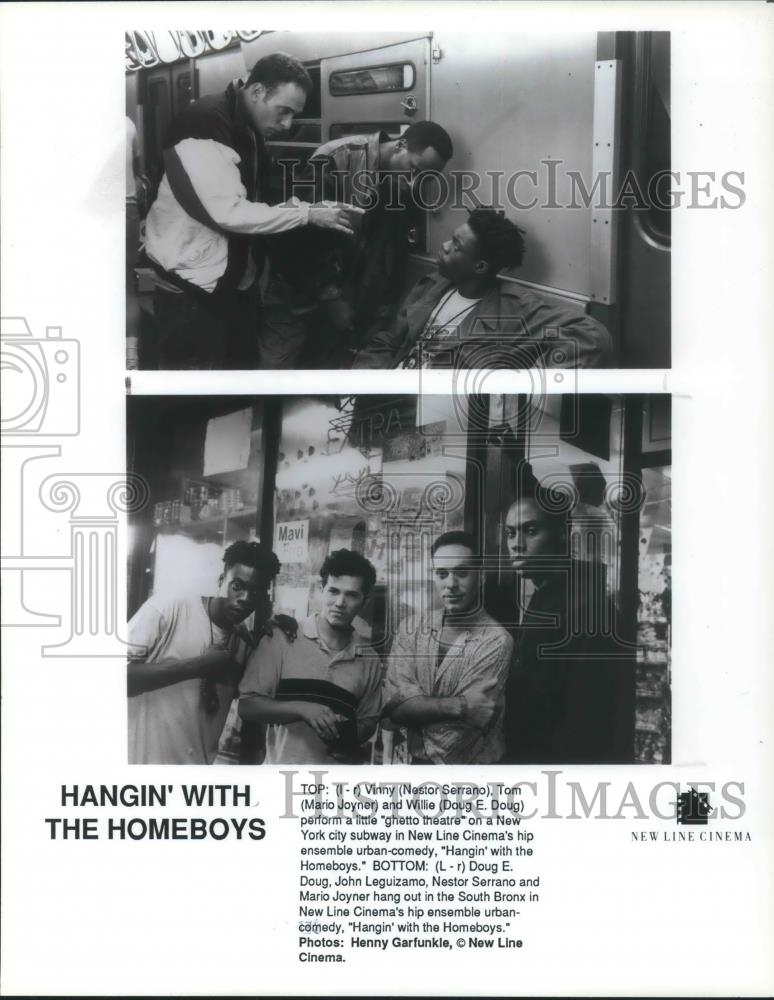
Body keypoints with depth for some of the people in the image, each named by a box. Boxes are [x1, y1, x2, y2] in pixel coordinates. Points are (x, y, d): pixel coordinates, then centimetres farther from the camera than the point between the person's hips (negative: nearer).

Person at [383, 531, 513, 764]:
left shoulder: (496, 640, -9)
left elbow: (472, 716, -14)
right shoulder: (410, 630, 3)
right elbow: (394, 705, -6)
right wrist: (456, 706, -15)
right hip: (419, 763, 2)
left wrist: (417, 706, -6)